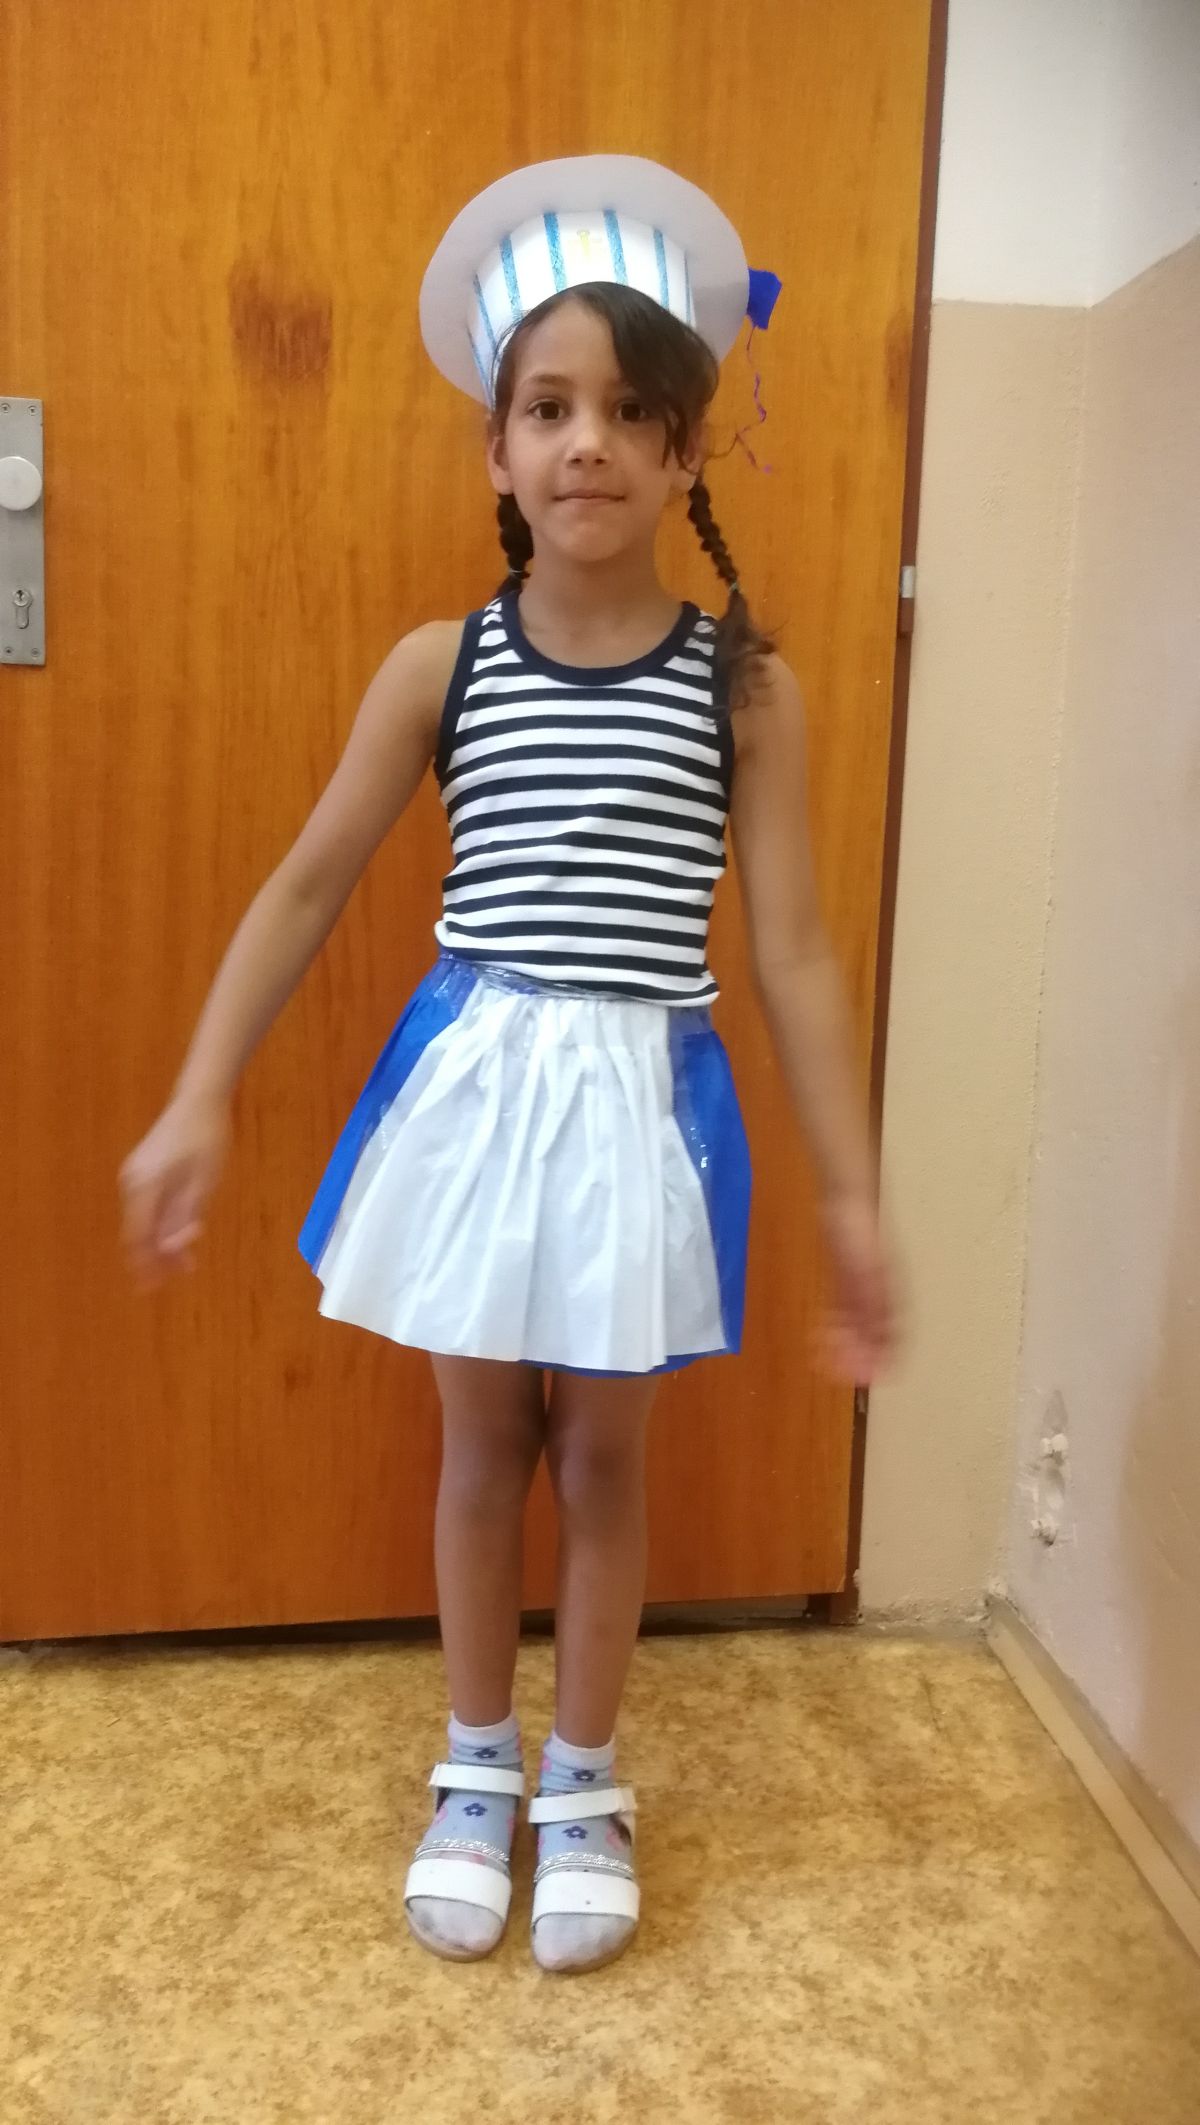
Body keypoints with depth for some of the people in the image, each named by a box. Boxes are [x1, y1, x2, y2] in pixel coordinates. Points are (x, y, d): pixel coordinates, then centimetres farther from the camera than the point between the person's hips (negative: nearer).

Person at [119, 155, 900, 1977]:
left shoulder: (746, 684, -4)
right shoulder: (438, 665, -2)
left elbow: (794, 951, -3)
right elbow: (309, 885, 2)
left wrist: (854, 1196, -4)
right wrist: (198, 1102, -2)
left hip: (647, 1096, -1)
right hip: (476, 1079, 1)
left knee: (603, 1452, 13)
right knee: (484, 1441, 14)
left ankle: (584, 1786, 35)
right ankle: (476, 1774, 37)